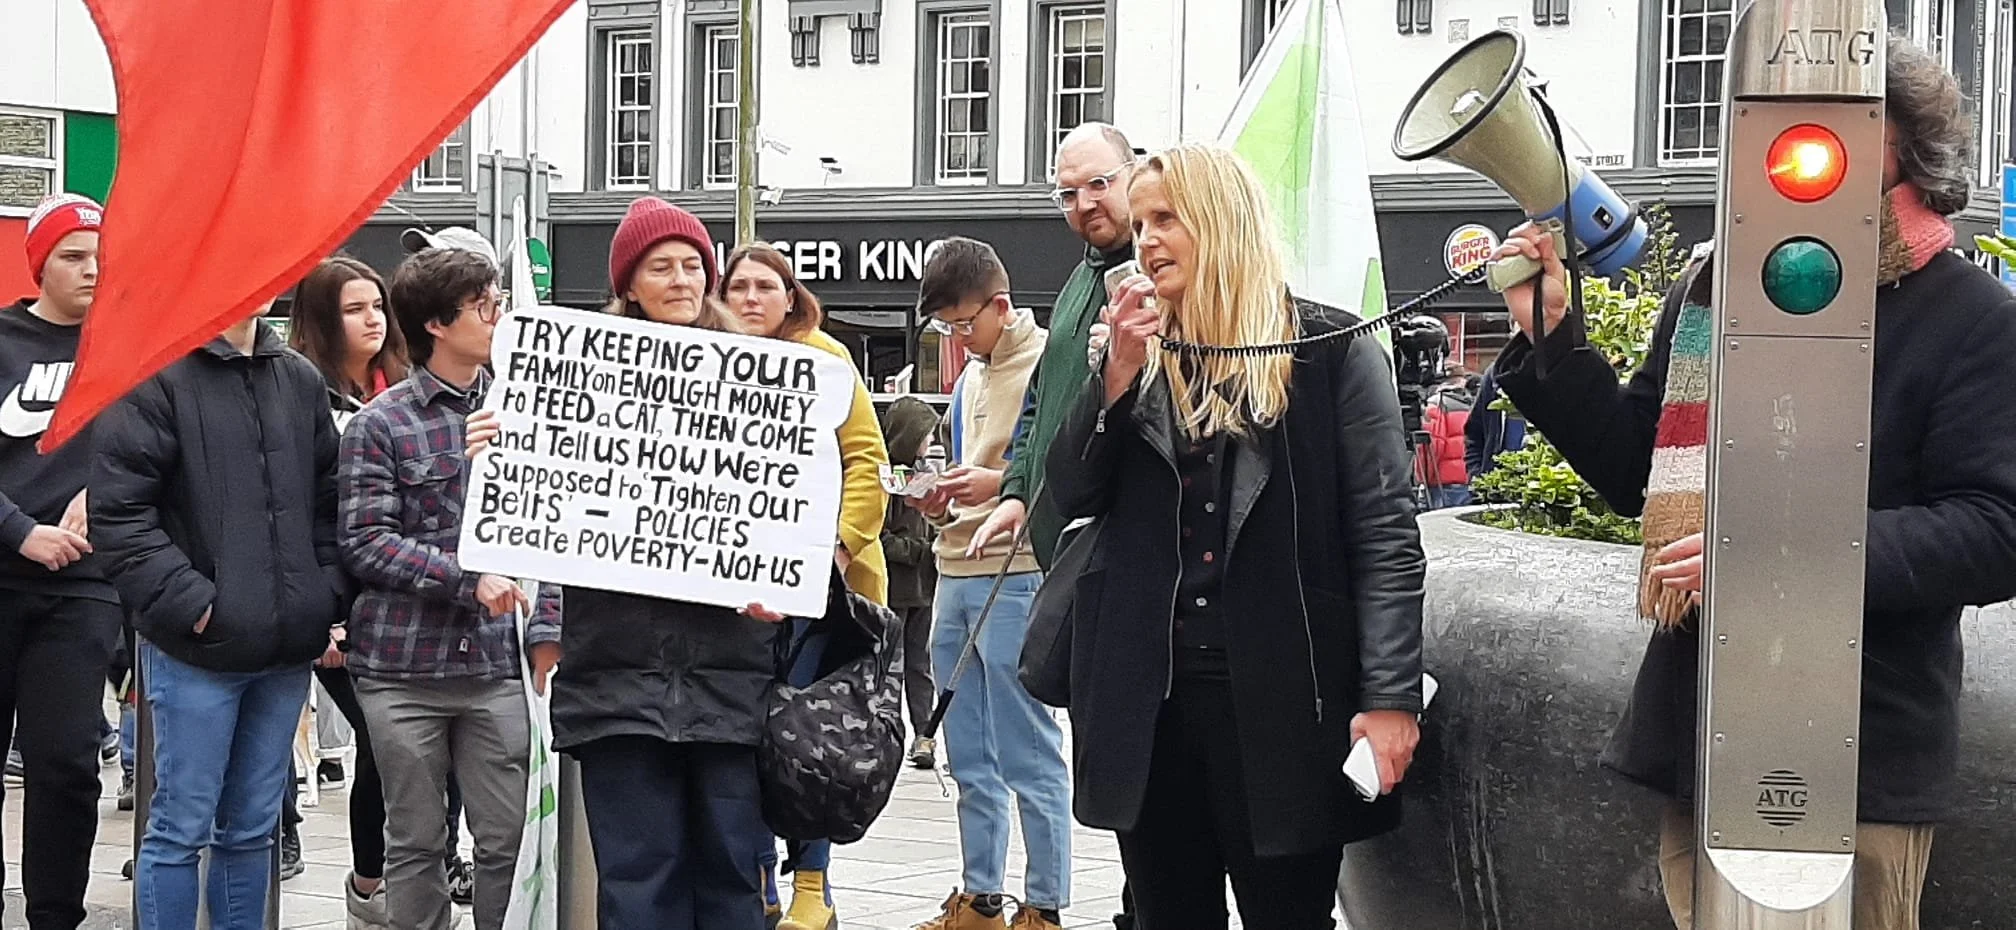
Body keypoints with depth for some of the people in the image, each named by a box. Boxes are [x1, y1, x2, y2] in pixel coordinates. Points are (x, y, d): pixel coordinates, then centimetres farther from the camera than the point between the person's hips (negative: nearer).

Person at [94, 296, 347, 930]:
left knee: (254, 829, 13)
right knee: (182, 826, 0)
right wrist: (193, 604, -16)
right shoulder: (157, 377, -8)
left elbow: (328, 502, 18)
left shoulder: (300, 381, 12)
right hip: (196, 650, -5)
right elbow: (119, 514, -12)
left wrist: (330, 602, 7)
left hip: (287, 649, 6)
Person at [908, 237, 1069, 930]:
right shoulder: (971, 372, 18)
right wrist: (940, 501, 7)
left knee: (1028, 757, -4)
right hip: (957, 576, 9)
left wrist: (1002, 484, -22)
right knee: (971, 760, 13)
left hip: (1017, 579, -9)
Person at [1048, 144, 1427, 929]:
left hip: (1282, 690, -4)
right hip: (1145, 693, 5)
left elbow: (1386, 534, -6)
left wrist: (1390, 695, -14)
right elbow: (1073, 496, 5)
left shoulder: (1330, 348, -2)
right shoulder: (1132, 351, 13)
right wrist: (1118, 374, -8)